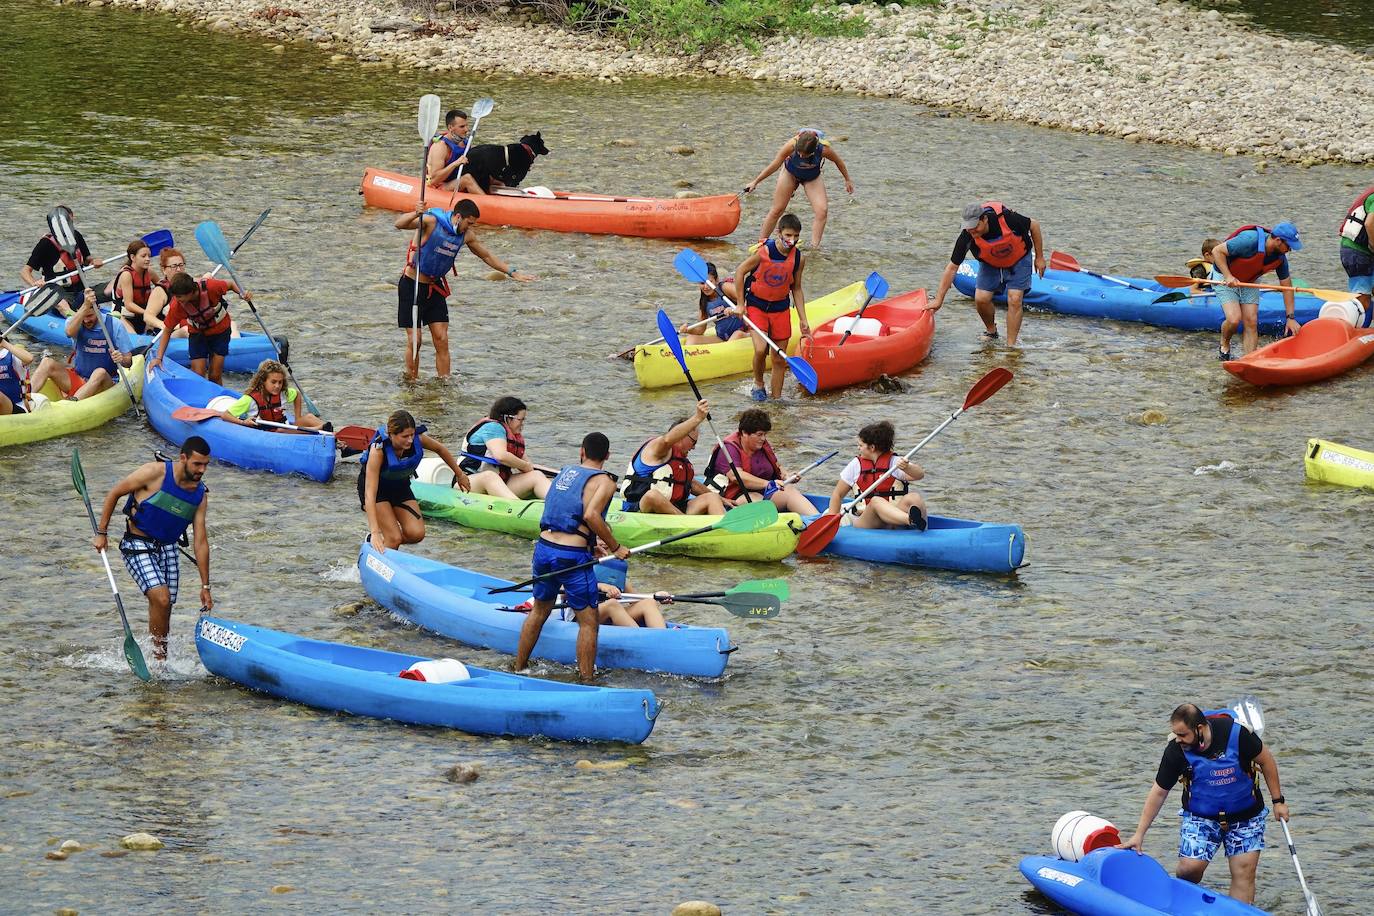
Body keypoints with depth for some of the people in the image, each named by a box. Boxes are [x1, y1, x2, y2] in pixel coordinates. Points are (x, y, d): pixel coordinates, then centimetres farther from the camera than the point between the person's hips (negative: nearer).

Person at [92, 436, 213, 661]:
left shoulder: (200, 495, 0)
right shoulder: (156, 473, -16)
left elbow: (201, 542, 3)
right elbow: (114, 493, -5)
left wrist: (205, 586, 3)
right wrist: (101, 533, -3)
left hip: (168, 549, 6)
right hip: (138, 546, -6)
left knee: (164, 612, 4)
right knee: (161, 598, -22)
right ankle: (159, 655, -11)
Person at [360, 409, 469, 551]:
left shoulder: (418, 439, -24)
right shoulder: (378, 450, -36)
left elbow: (440, 449, 1)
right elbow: (370, 493, -39)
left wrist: (459, 474, 14)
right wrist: (375, 533, -46)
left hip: (400, 486, 5)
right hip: (377, 486, -5)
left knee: (416, 534, -10)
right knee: (394, 539, -18)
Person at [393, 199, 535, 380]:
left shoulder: (466, 236, -2)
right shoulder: (431, 222, -20)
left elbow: (487, 256, 13)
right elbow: (399, 224, -34)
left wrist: (512, 273, 12)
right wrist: (416, 214, -54)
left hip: (435, 286, 5)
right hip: (412, 284, -5)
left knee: (442, 340, -1)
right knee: (414, 341, -4)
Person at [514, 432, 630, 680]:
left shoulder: (565, 471, 16)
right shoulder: (603, 482, -5)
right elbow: (590, 515, -21)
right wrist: (615, 547, -13)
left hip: (543, 548, 7)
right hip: (571, 556, -7)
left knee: (539, 611, 24)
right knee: (588, 621, 3)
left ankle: (518, 669, 32)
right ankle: (587, 681, 2)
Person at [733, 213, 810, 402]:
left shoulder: (798, 258, -4)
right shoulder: (764, 252, -17)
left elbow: (796, 289, 8)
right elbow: (740, 272, -8)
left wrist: (803, 320, 6)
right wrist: (740, 304, -6)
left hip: (780, 309, 4)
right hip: (756, 306, -4)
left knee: (779, 360, 4)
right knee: (760, 350, -22)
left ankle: (776, 399, 16)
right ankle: (758, 385, 4)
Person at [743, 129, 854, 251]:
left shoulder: (824, 149, -35)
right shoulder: (792, 145, -36)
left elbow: (838, 161, -12)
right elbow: (775, 164, -21)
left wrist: (847, 180, 3)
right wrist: (755, 182, -13)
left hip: (812, 178, 0)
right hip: (790, 174, 0)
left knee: (822, 211, -19)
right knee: (777, 210, 2)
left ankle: (814, 247, -14)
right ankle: (760, 243, 18)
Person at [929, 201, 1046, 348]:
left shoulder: (1005, 218, -36)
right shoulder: (967, 237, -30)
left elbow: (1034, 225, -17)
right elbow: (952, 268, -23)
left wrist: (1039, 257, -10)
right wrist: (938, 300, -24)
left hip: (1019, 260, -2)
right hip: (990, 264, 2)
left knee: (1014, 300, -15)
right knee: (981, 299, -9)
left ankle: (1011, 345, -8)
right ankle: (991, 331, 20)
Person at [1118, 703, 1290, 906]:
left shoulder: (1236, 733, -23)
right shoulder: (1176, 751, -18)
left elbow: (1265, 760, -5)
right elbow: (1159, 792, -7)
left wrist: (1278, 801, -1)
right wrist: (1139, 834, -6)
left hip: (1245, 814, 0)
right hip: (1200, 816, 1)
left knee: (1244, 874, -6)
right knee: (1189, 869, -13)